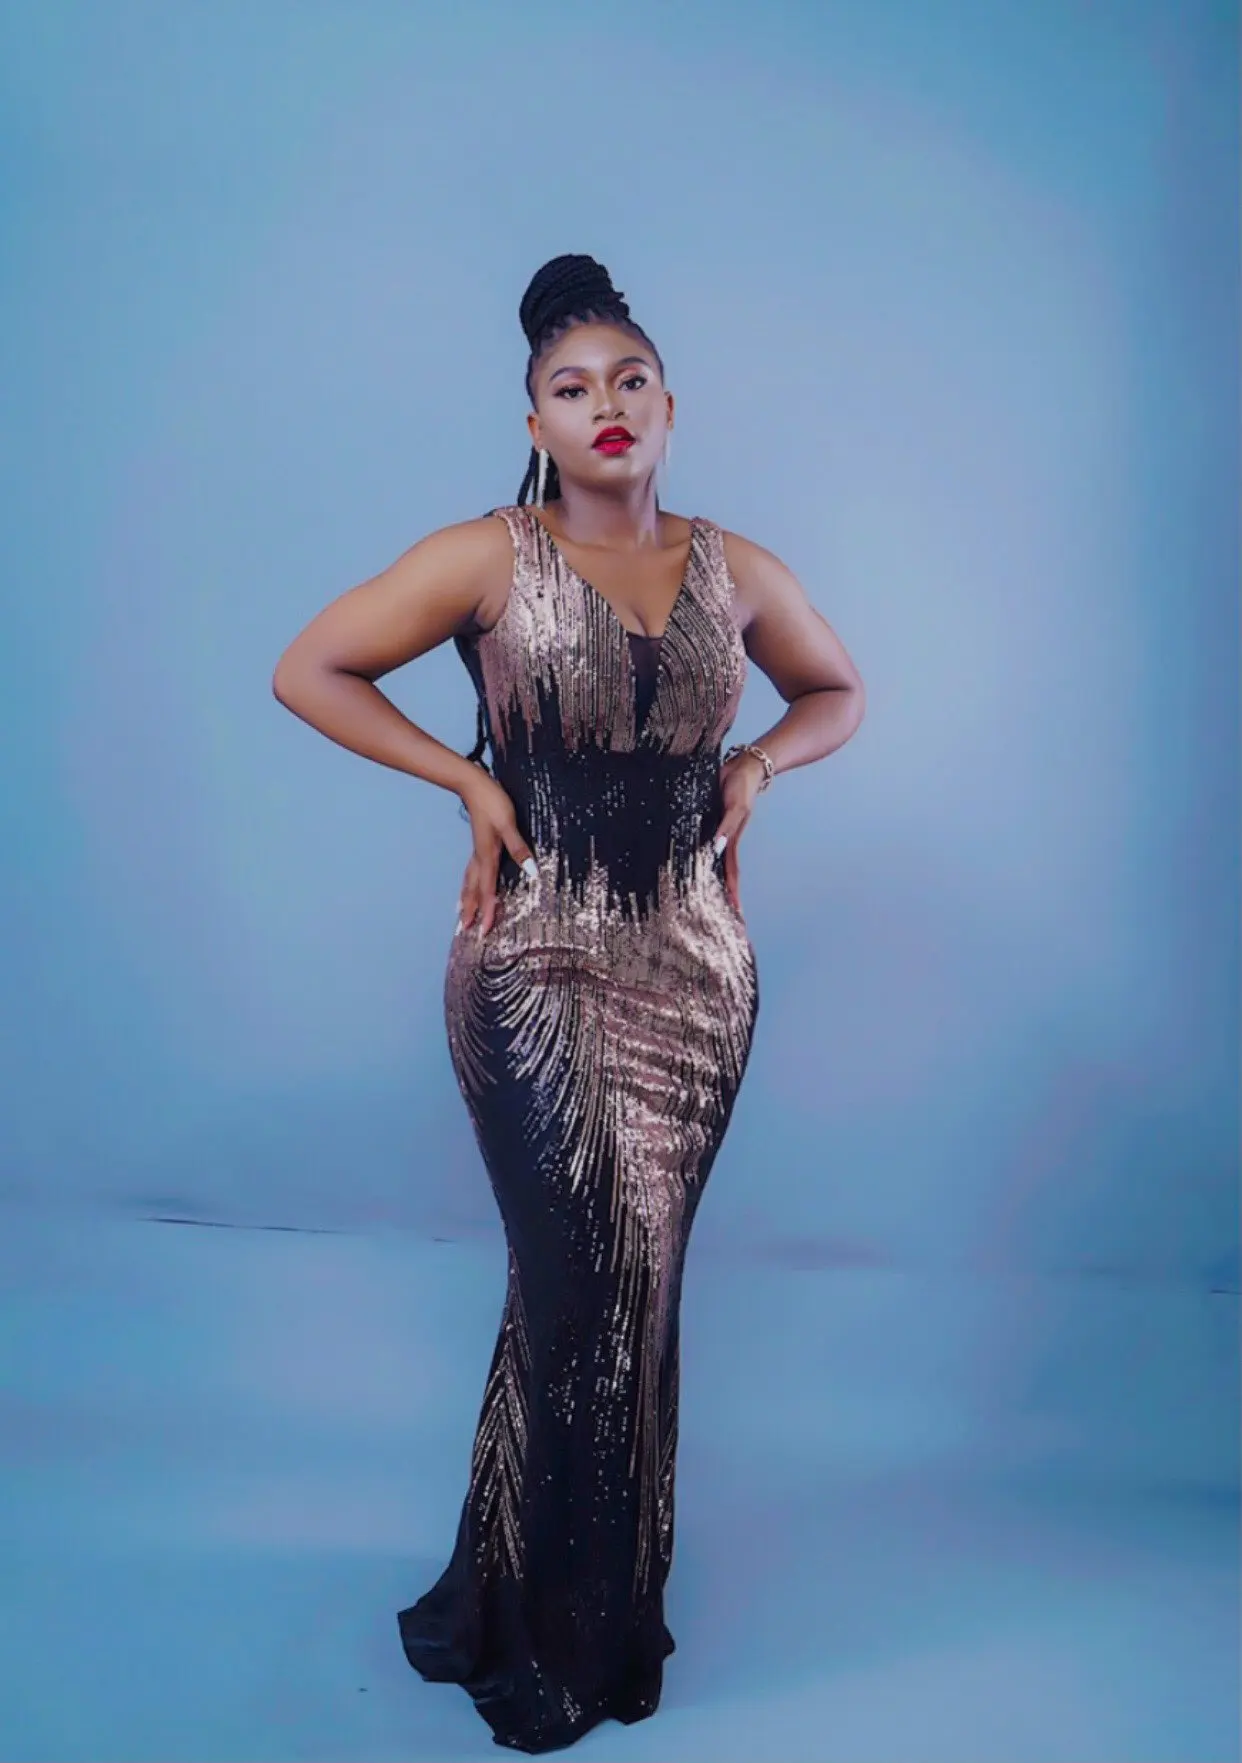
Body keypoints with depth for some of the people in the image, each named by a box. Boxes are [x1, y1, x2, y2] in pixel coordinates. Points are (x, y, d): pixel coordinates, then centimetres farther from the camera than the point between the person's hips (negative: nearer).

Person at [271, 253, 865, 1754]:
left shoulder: (735, 572, 8)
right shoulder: (489, 559, -2)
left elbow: (839, 693, 23)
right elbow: (306, 670, -2)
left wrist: (753, 766, 3)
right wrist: (469, 780, -7)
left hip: (696, 969, 4)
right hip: (536, 968, -3)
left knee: (636, 1282, 10)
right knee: (586, 1284, -3)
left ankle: (585, 1608, 31)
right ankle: (562, 1634, 21)